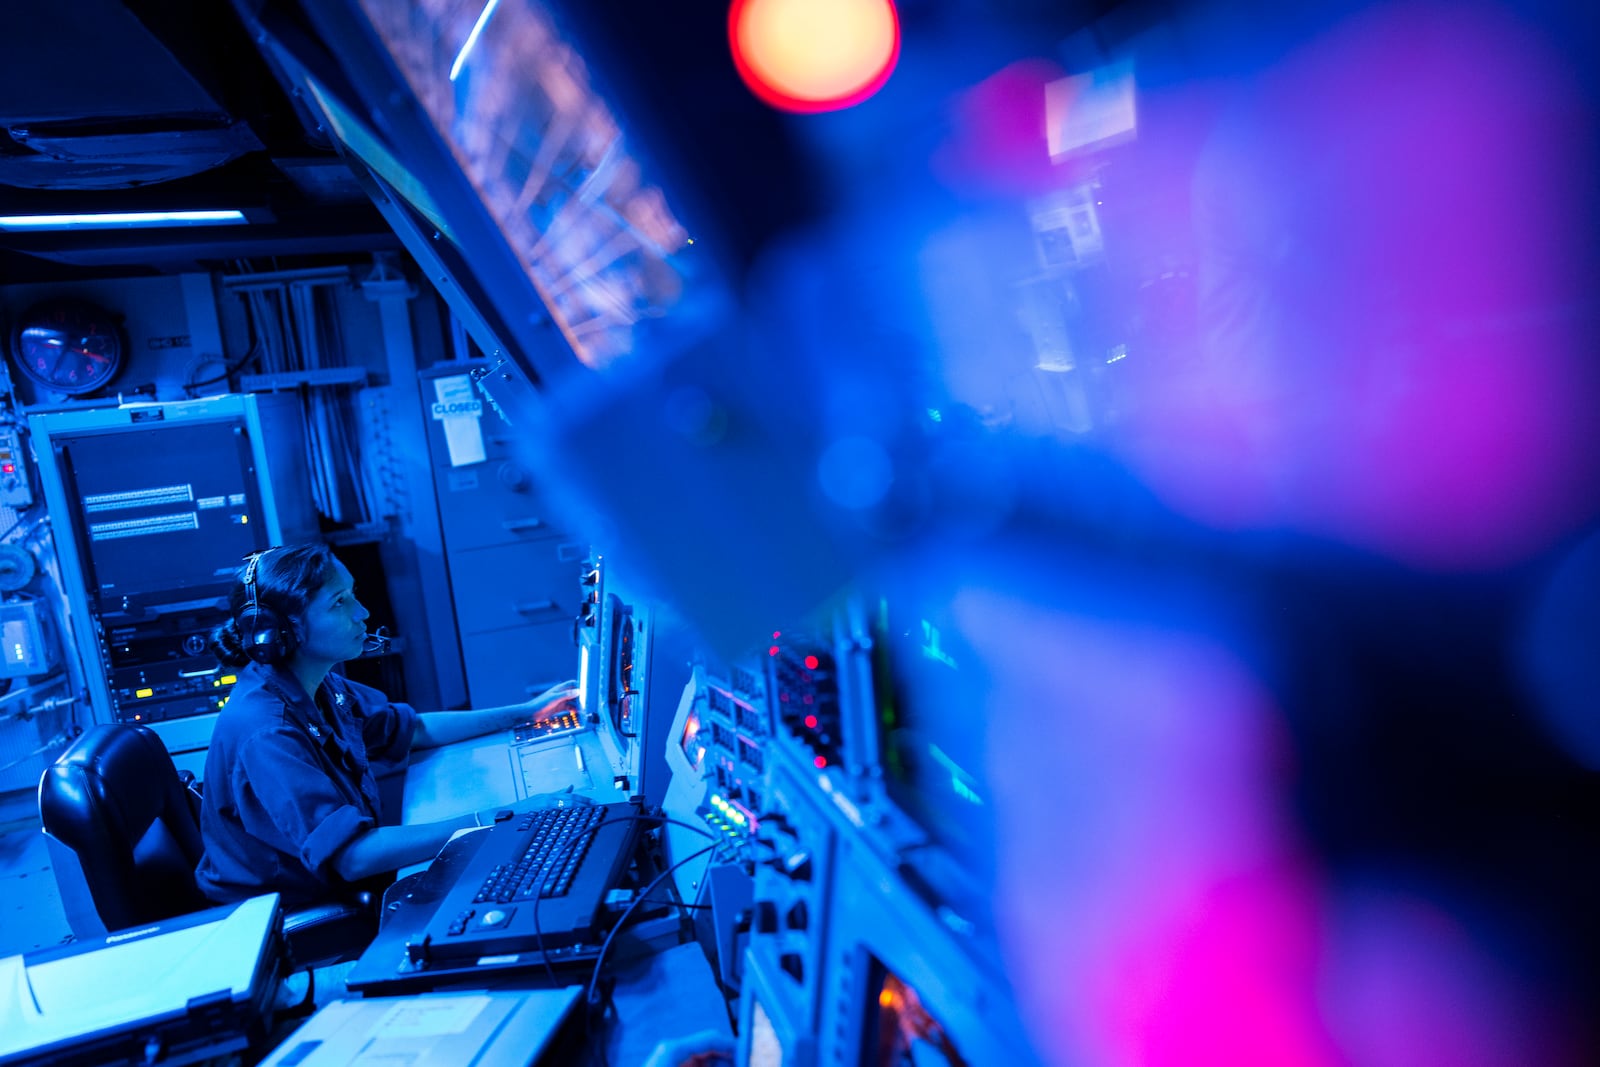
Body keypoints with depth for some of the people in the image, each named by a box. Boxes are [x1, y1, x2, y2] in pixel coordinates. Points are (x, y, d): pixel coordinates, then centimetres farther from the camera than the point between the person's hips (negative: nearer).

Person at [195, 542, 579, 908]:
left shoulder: (320, 687, -1)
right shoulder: (263, 733, -28)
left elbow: (416, 729, 14)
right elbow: (353, 857, -33)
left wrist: (525, 712, 9)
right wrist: (489, 823, -35)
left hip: (339, 889, 7)